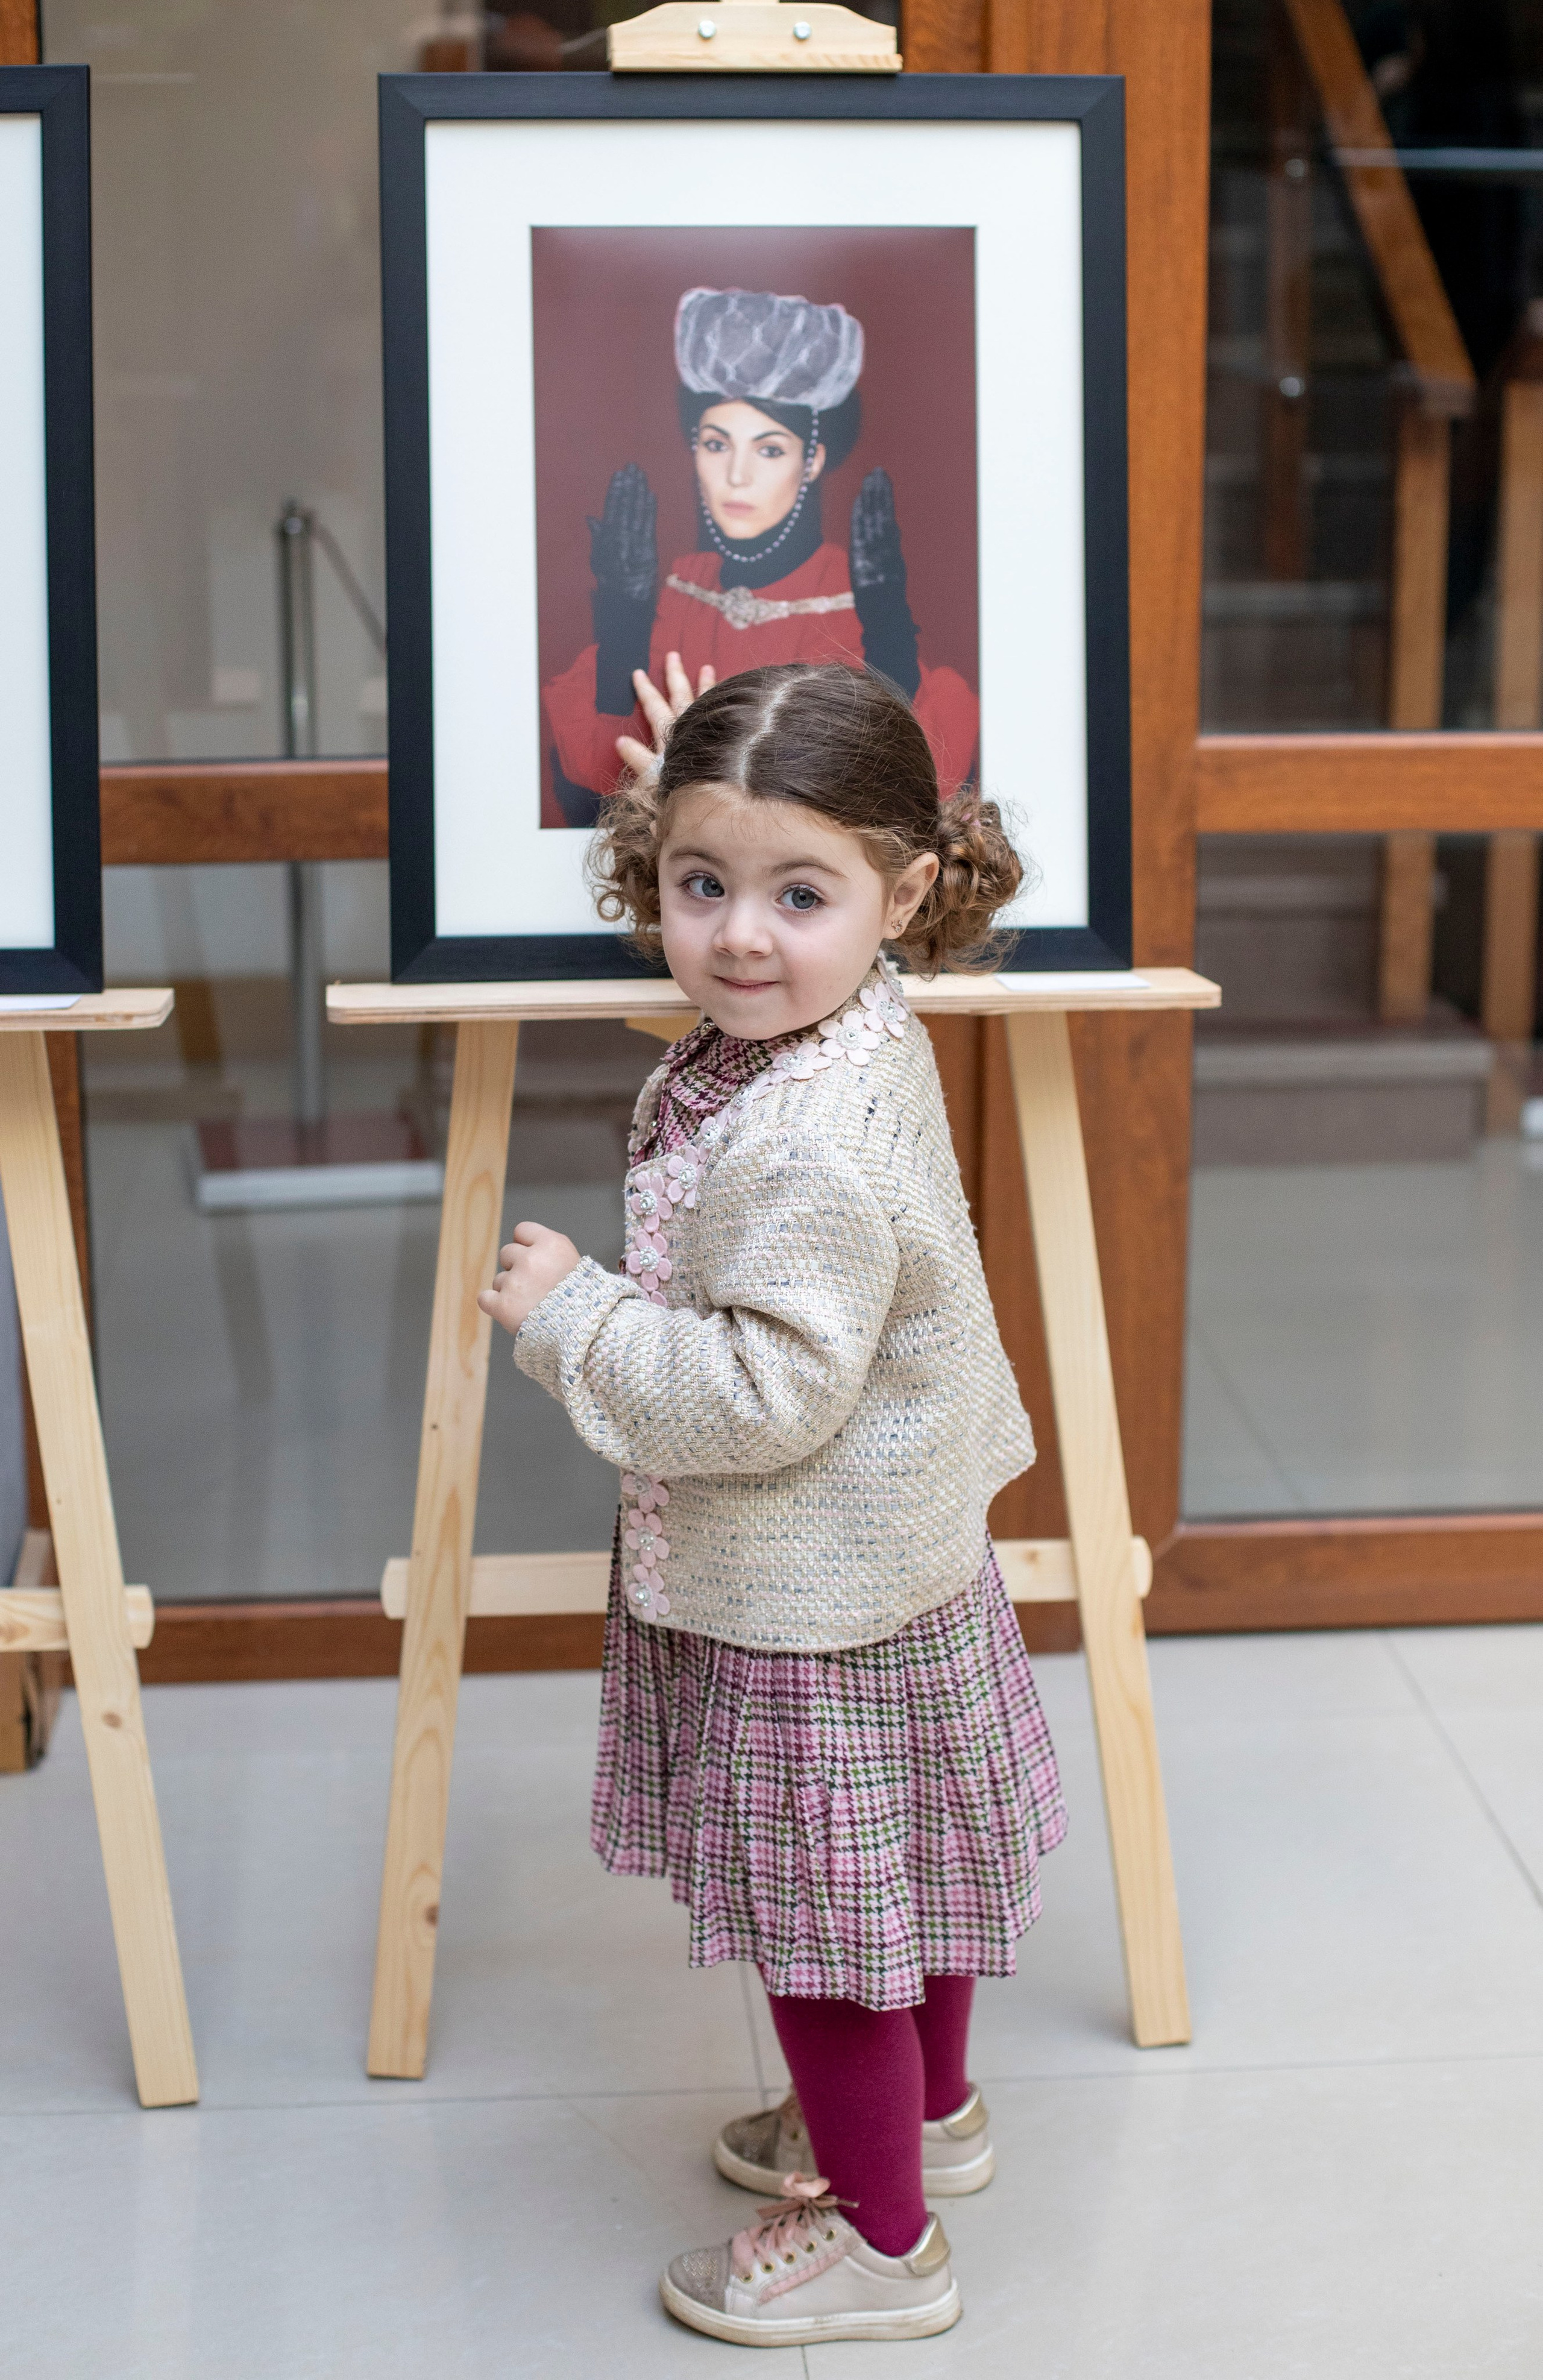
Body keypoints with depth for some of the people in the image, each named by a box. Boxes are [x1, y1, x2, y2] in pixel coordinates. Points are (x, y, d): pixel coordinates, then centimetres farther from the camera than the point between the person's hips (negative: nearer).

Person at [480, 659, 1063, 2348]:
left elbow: (765, 1397, -32)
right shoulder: (841, 1035, -3)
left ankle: (880, 2240, 26)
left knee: (819, 1911, 8)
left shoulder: (811, 1153, -34)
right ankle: (927, 2111, 50)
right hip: (894, 1566, 10)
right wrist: (687, 799, 17)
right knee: (885, 1884, 28)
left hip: (812, 1608, -10)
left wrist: (570, 1315, -24)